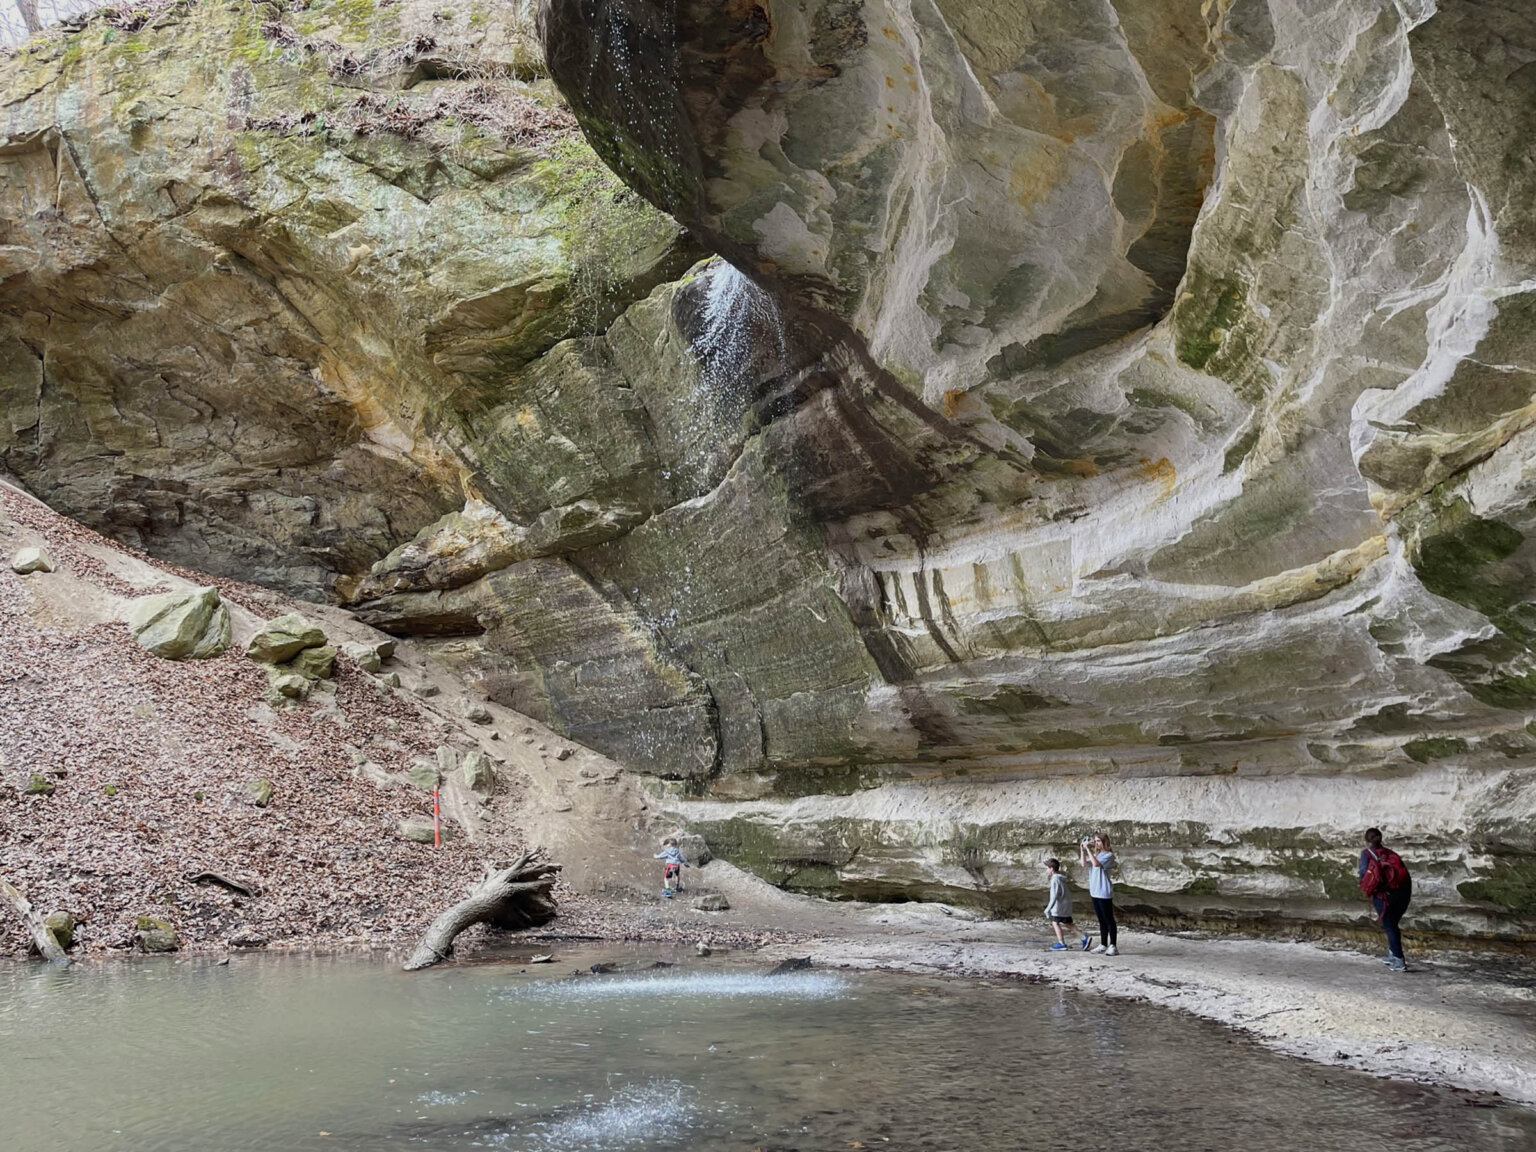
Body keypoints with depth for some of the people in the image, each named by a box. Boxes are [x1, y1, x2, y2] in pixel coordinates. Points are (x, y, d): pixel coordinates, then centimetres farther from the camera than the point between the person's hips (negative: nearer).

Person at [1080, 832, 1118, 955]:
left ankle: (1113, 946, -3)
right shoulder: (1096, 855, 14)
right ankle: (1103, 945, 19)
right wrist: (1082, 850, -5)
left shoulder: (1109, 855, -8)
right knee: (1101, 920, 13)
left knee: (1109, 920, -4)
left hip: (1104, 893, -8)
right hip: (1095, 892, 8)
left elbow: (1096, 863, -23)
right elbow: (1084, 864, 2)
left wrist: (1088, 849, -21)